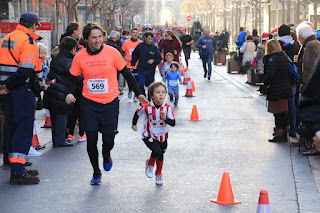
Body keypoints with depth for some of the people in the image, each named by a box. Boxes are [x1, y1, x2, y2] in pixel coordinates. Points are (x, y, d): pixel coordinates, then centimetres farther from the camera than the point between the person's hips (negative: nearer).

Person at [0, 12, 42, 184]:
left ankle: (16, 167, 23)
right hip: (21, 91, -8)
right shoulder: (28, 41, -12)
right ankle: (18, 172, -9)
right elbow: (26, 70, -21)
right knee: (23, 129, -5)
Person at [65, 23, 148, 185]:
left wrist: (138, 94, 3)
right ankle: (96, 172, 21)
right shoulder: (80, 57, -2)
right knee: (91, 139, 0)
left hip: (110, 102, -1)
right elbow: (72, 78, 9)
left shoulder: (112, 53, -6)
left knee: (109, 137, -7)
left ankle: (106, 155, 30)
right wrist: (69, 93, -10)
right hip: (89, 103, 1)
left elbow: (127, 74, 3)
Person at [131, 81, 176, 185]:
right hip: (149, 136, -3)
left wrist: (165, 118, -36)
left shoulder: (167, 108, -16)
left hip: (162, 136, 3)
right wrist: (134, 124, 15)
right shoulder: (147, 107, -18)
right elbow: (137, 113, 3)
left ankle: (159, 174, 45)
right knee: (157, 151, -26)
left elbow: (173, 123, -18)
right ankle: (150, 163, 9)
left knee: (160, 157, 16)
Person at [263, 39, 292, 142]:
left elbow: (270, 75, -23)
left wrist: (266, 83, -6)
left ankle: (279, 134, 1)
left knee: (277, 112, -2)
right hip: (285, 88, 8)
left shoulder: (272, 59, -16)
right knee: (283, 112, 15)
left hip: (276, 90, -8)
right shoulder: (284, 57, 9)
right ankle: (284, 133, 22)